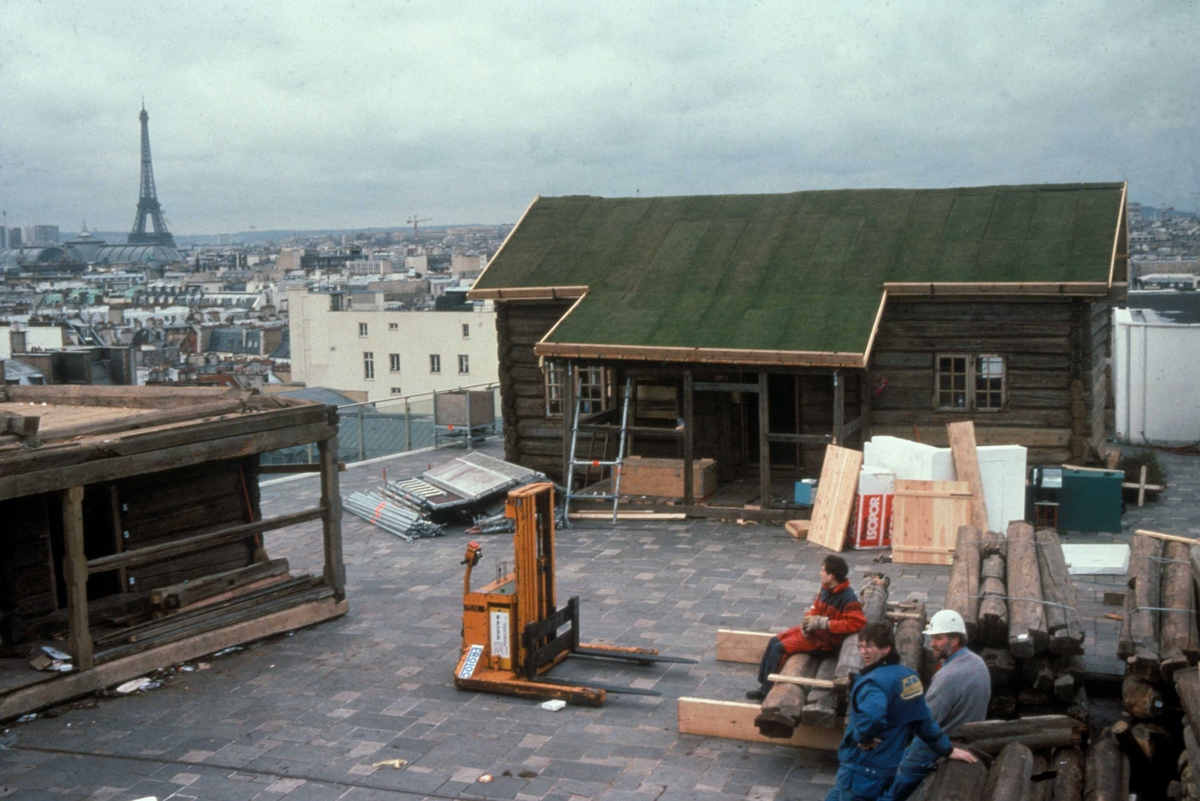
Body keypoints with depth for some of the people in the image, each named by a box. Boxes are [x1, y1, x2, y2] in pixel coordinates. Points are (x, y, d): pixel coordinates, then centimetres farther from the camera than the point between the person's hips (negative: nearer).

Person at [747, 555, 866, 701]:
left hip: (825, 638, -9)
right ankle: (761, 681, 14)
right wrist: (808, 620, -10)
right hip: (812, 629, 9)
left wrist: (822, 622, -31)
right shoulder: (826, 588, 1)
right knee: (773, 641, 4)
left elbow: (857, 623, -34)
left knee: (779, 648, -14)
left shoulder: (848, 599, -25)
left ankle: (766, 690, -1)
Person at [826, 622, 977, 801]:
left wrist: (862, 738, -22)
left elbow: (870, 716, -42)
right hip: (885, 768, 9)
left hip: (860, 769, -9)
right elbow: (924, 720, 12)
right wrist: (947, 749, 22)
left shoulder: (873, 681, -22)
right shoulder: (909, 676, 6)